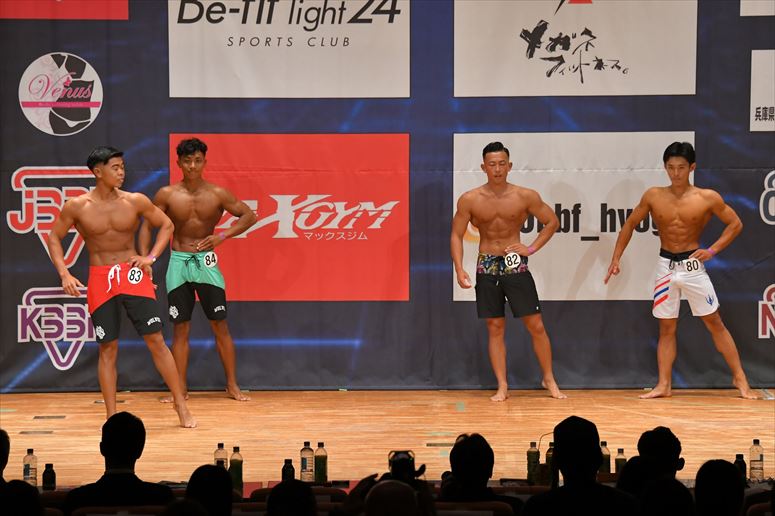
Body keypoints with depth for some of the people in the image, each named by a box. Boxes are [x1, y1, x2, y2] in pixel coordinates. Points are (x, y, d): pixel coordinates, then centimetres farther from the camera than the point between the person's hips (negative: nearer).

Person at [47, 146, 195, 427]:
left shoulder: (135, 201, -2)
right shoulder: (76, 206, -4)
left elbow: (166, 225, 9)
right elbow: (54, 237, 7)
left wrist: (151, 257, -3)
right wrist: (64, 274, -5)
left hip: (133, 274, 0)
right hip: (100, 280, 0)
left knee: (156, 340, -2)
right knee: (108, 348, 3)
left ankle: (181, 405, 6)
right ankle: (112, 417, 11)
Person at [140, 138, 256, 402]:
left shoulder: (217, 194, -3)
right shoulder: (167, 195, -1)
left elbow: (249, 215, 2)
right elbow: (147, 225, 5)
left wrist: (222, 236, -11)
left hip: (206, 262, 0)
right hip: (178, 263, 1)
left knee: (220, 325, 2)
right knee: (180, 328, 4)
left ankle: (232, 385, 11)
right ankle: (180, 388, 10)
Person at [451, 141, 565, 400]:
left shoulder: (525, 196, -4)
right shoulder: (470, 200, -4)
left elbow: (552, 222, 7)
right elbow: (456, 235, 1)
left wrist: (532, 248, -3)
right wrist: (459, 269, -10)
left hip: (516, 266, 0)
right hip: (487, 268, 0)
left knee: (536, 325, 0)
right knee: (495, 328, 4)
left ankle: (549, 380, 16)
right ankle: (502, 387, 11)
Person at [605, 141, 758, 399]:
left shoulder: (707, 198, -7)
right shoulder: (653, 196, -1)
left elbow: (735, 224, 0)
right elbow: (630, 224, 8)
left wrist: (712, 250, -11)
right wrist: (616, 258, 4)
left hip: (692, 266, -2)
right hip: (665, 267, 2)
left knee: (715, 323, 2)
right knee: (666, 328, 6)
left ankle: (739, 379, 9)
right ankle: (663, 385, 9)